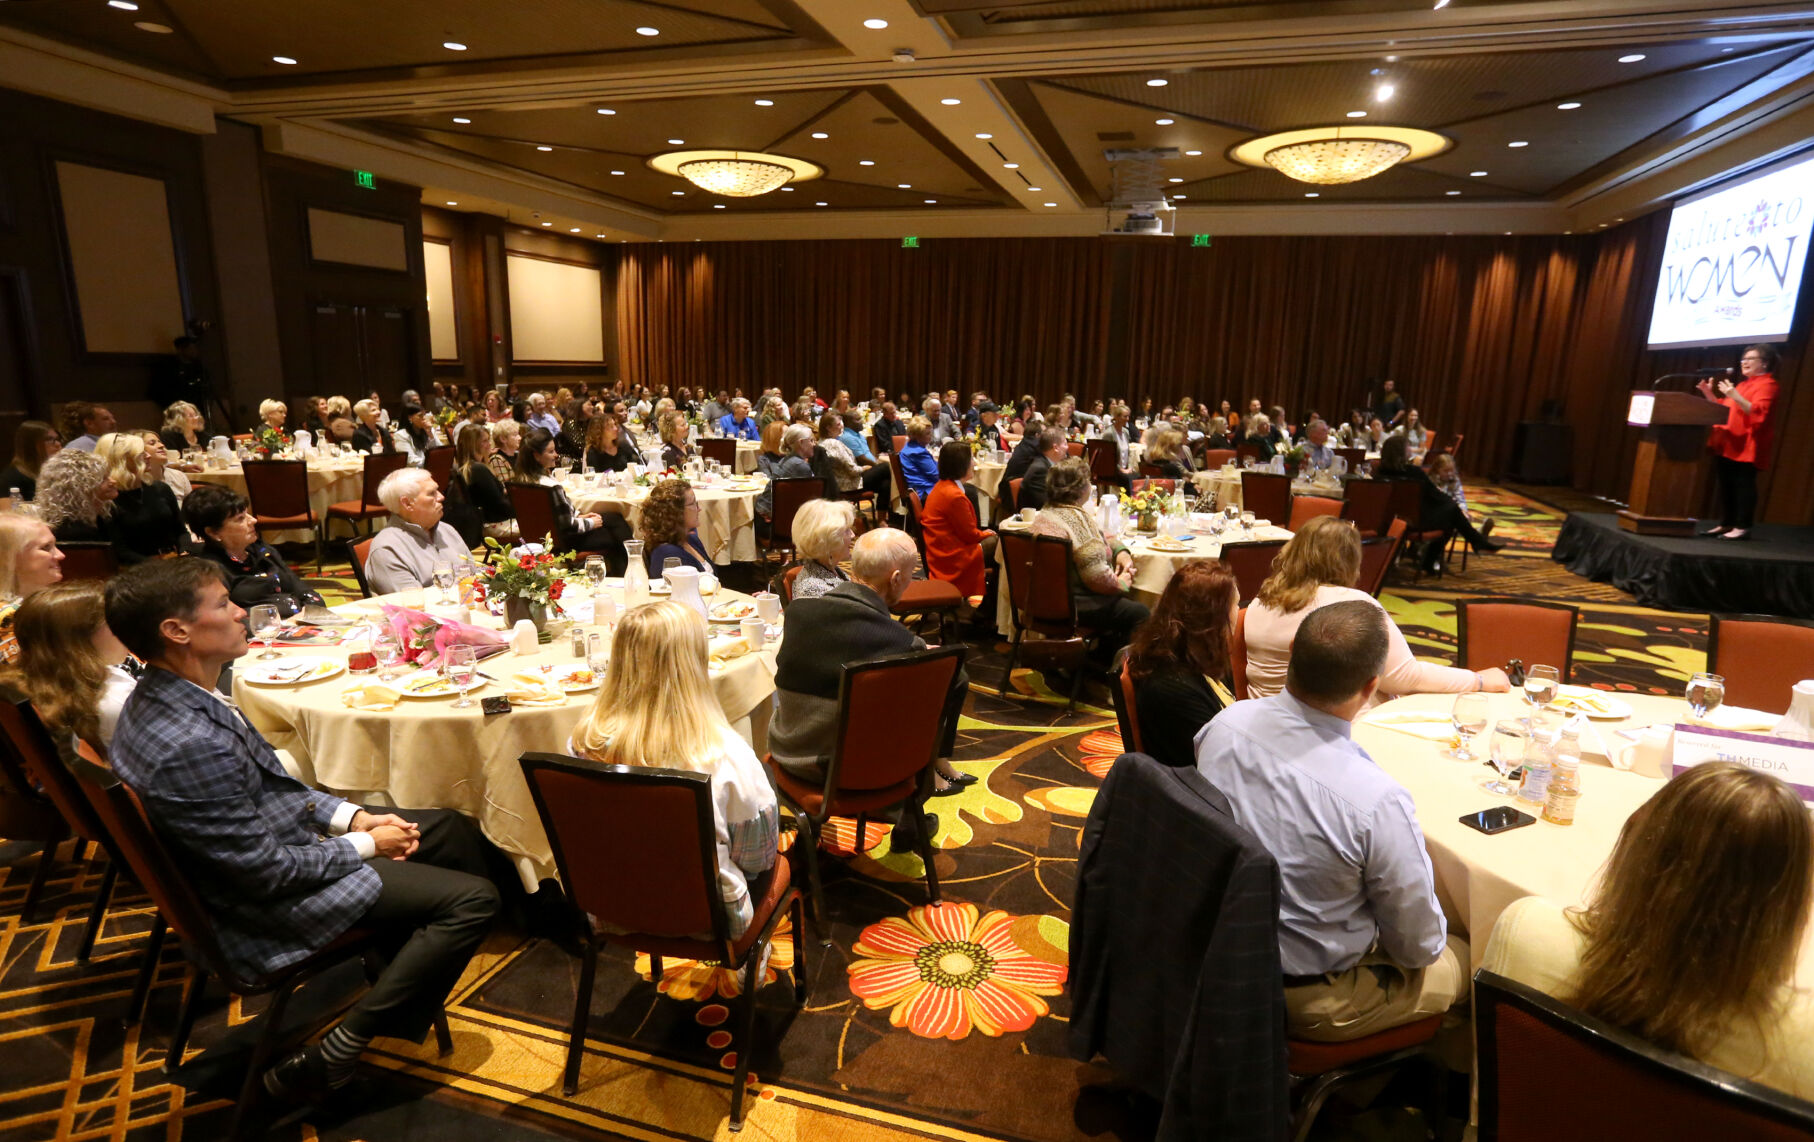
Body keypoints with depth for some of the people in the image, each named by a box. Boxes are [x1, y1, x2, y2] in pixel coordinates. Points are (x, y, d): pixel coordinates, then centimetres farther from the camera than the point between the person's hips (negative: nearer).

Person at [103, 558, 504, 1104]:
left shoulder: (160, 698, -2)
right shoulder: (189, 748, -34)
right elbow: (268, 872, -26)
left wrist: (352, 816, 0)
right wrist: (365, 845, -11)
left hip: (278, 836, 10)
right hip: (266, 905, -9)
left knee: (455, 831, 13)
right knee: (473, 898, -11)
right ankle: (334, 1055, 0)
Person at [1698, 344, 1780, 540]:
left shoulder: (1767, 384, -5)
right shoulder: (1744, 384, 23)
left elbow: (1758, 412, -19)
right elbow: (1724, 408, 25)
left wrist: (1735, 396, -28)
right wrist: (1709, 394, 12)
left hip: (1746, 446, -9)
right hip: (1729, 444, 9)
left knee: (1743, 483, -9)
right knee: (1726, 484, 8)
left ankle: (1743, 527, -7)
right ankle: (1726, 524, 13)